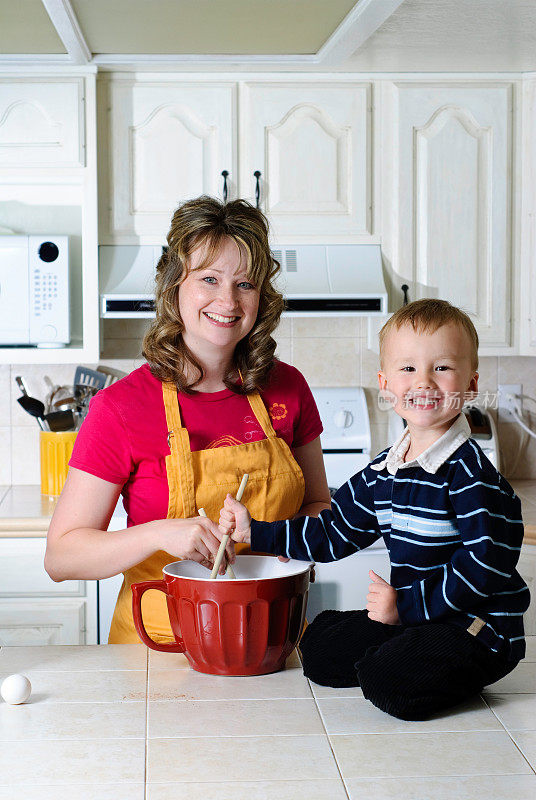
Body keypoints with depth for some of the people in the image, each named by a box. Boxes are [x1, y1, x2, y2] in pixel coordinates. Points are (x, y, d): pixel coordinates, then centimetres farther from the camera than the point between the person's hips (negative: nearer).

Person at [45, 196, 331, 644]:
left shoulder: (288, 389, 3)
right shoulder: (121, 406, -8)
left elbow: (319, 505, 16)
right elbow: (60, 557, -8)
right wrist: (160, 534, -23)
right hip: (161, 637, -3)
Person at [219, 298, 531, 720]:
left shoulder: (470, 473, -18)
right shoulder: (384, 472, 8)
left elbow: (483, 566, -23)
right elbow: (332, 534, 16)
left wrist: (405, 604, -19)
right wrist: (254, 530, 12)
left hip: (479, 629, -8)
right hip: (414, 617, 8)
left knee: (389, 681, -28)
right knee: (319, 646, 7)